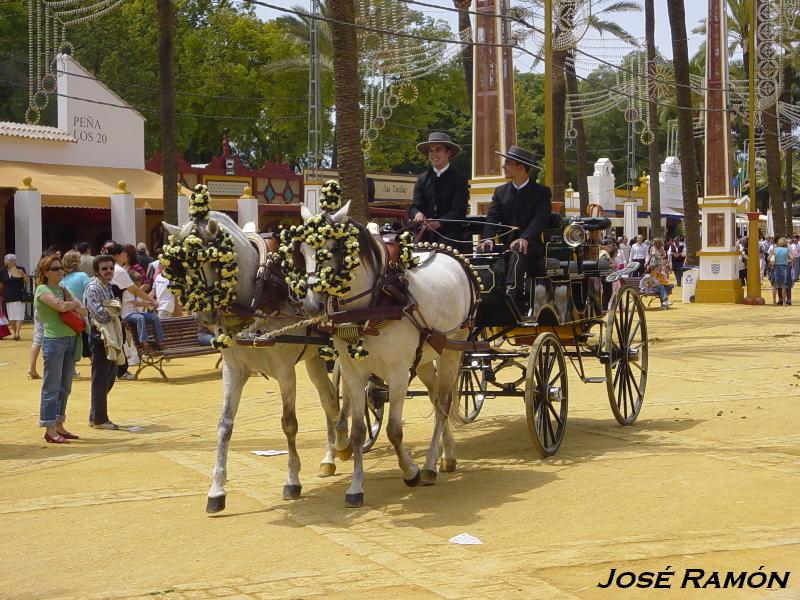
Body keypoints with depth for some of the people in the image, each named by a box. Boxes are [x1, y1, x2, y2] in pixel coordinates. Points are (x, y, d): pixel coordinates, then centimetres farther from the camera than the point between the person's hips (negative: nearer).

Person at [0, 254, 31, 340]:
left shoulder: (20, 269, 0)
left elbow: (28, 282, 0)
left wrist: (23, 274, -17)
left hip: (19, 297, -2)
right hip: (8, 297, 2)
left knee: (19, 315, -10)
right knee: (11, 317, 5)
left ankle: (17, 333, -15)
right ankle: (14, 333, 14)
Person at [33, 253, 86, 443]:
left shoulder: (62, 289, 18)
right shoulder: (42, 290, -5)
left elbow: (83, 310, 13)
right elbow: (61, 306, -20)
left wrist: (73, 305, -6)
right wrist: (75, 304, -2)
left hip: (71, 340, 8)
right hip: (54, 340, -8)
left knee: (65, 387, 10)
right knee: (52, 387, -5)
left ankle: (59, 425, 18)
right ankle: (50, 430, -2)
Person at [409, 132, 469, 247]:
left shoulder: (459, 178, 2)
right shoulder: (422, 178, 14)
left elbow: (459, 211, -6)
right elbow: (414, 206, 7)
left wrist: (439, 223, -21)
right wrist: (417, 214, -18)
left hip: (450, 236, -3)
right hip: (425, 236, 3)